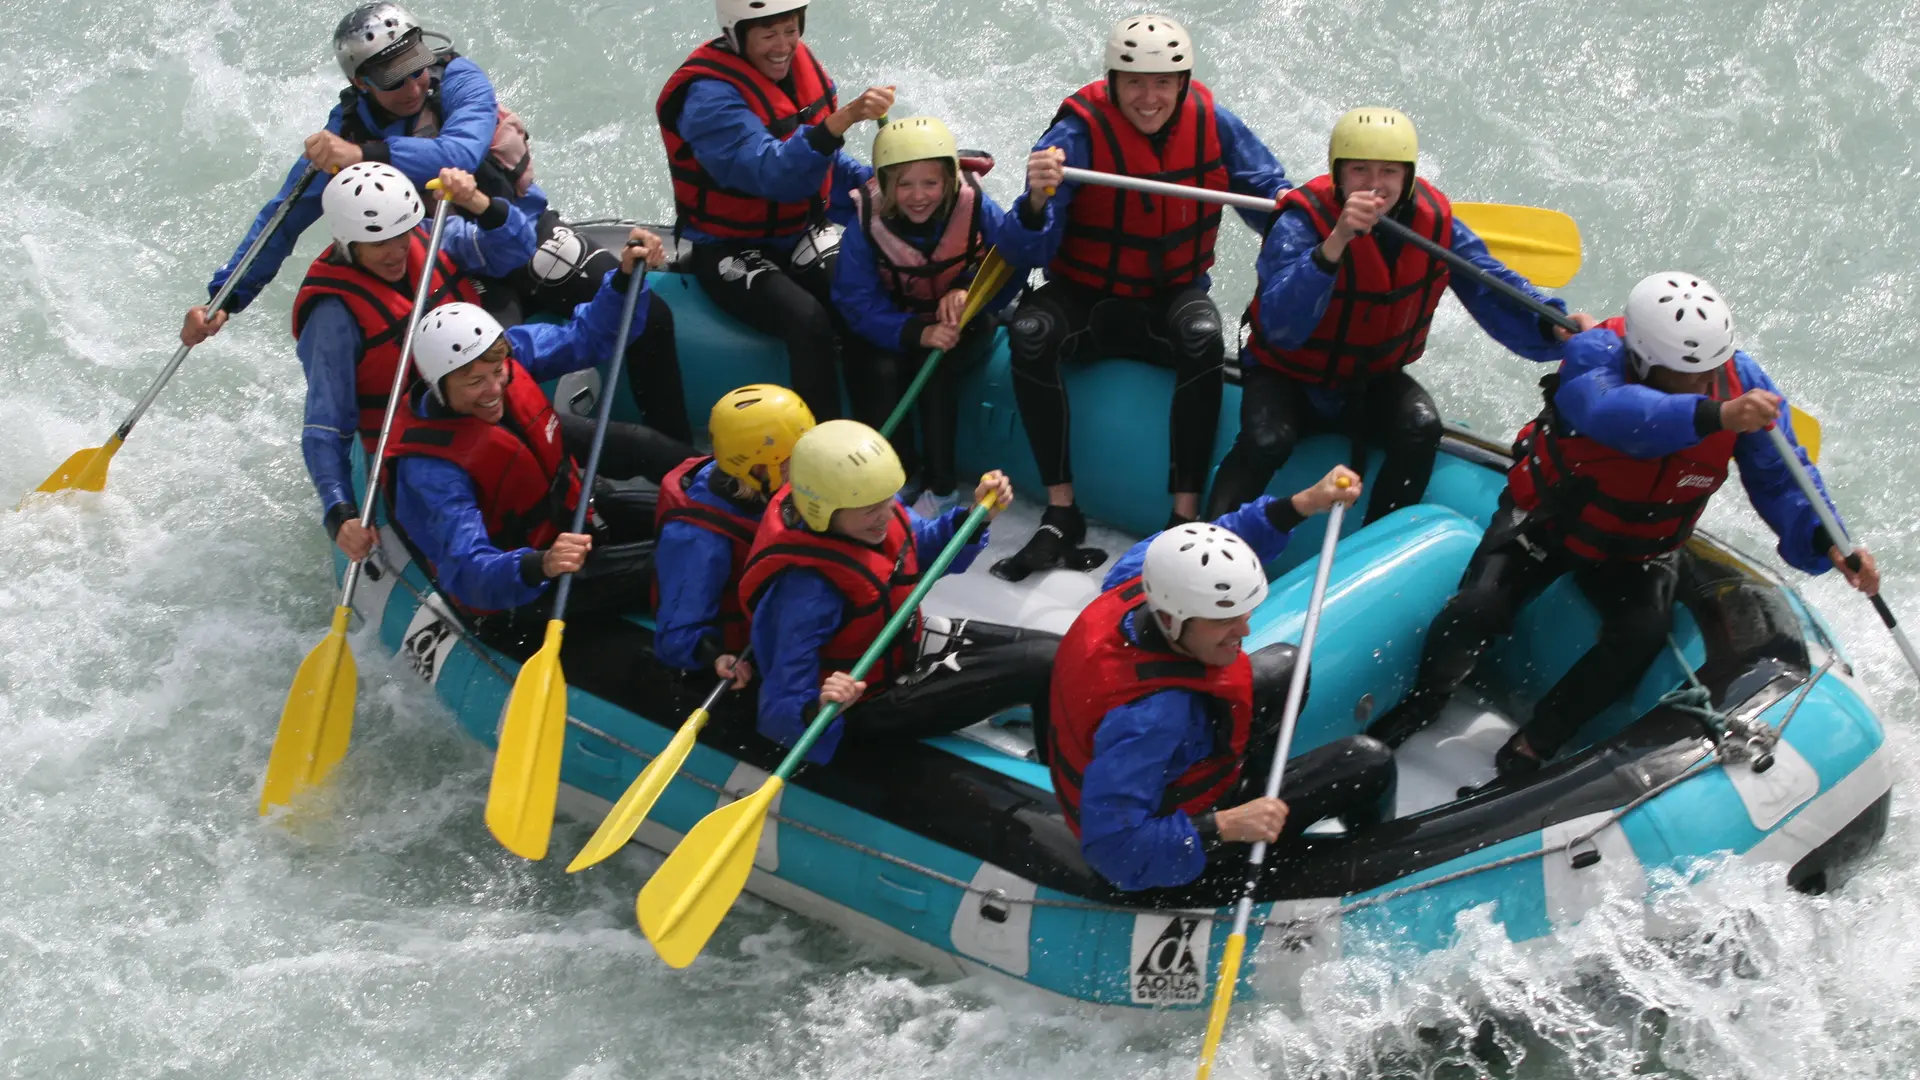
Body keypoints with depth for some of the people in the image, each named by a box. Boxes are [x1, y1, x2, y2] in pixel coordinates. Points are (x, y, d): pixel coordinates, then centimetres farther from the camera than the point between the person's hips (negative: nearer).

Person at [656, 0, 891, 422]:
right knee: (809, 321, -31)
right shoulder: (710, 96, -22)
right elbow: (775, 175, -36)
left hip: (798, 241, 7)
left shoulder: (798, 66, 1)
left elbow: (828, 163, 12)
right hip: (732, 253, -6)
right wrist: (842, 119, -48)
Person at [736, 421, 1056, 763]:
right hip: (872, 702, -8)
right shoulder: (807, 589, -37)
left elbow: (924, 552, 9)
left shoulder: (872, 500, -14)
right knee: (1044, 667, -13)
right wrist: (817, 709, -56)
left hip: (906, 644, 8)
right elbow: (780, 708, -34)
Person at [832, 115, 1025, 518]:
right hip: (897, 327, 1)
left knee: (935, 367, -29)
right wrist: (919, 333, -36)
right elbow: (859, 304, -21)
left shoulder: (978, 210, -22)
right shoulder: (867, 223, -22)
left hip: (964, 322, -1)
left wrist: (969, 292, -37)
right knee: (881, 371, -28)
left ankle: (941, 488, -16)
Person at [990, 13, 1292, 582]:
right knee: (1029, 332, -32)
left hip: (1173, 296, 1)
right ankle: (1061, 515, -26)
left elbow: (1275, 201, -1)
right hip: (1086, 298, -1)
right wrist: (1038, 200, -44)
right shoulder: (1078, 133, -17)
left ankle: (1186, 515, -29)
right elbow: (1034, 251, -22)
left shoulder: (1213, 124, -8)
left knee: (1203, 337, -33)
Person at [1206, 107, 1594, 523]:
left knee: (1422, 428, -23)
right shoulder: (1302, 222, -25)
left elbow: (1492, 289, -13)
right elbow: (1281, 328, -38)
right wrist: (1335, 242, -49)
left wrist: (1552, 325, -34)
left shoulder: (1433, 221, -10)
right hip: (1288, 376, -4)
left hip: (1372, 381, 4)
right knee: (1268, 441, -32)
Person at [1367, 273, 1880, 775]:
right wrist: (1715, 416, -69)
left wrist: (1826, 542, -34)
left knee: (1642, 633, -25)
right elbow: (1612, 412, -56)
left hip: (1640, 551, 2)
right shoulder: (1596, 354, -33)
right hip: (1547, 521, -2)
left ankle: (1536, 742, -7)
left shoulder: (1742, 384, -22)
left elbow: (1781, 482, -16)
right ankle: (1420, 706, 7)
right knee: (1478, 609, -23)